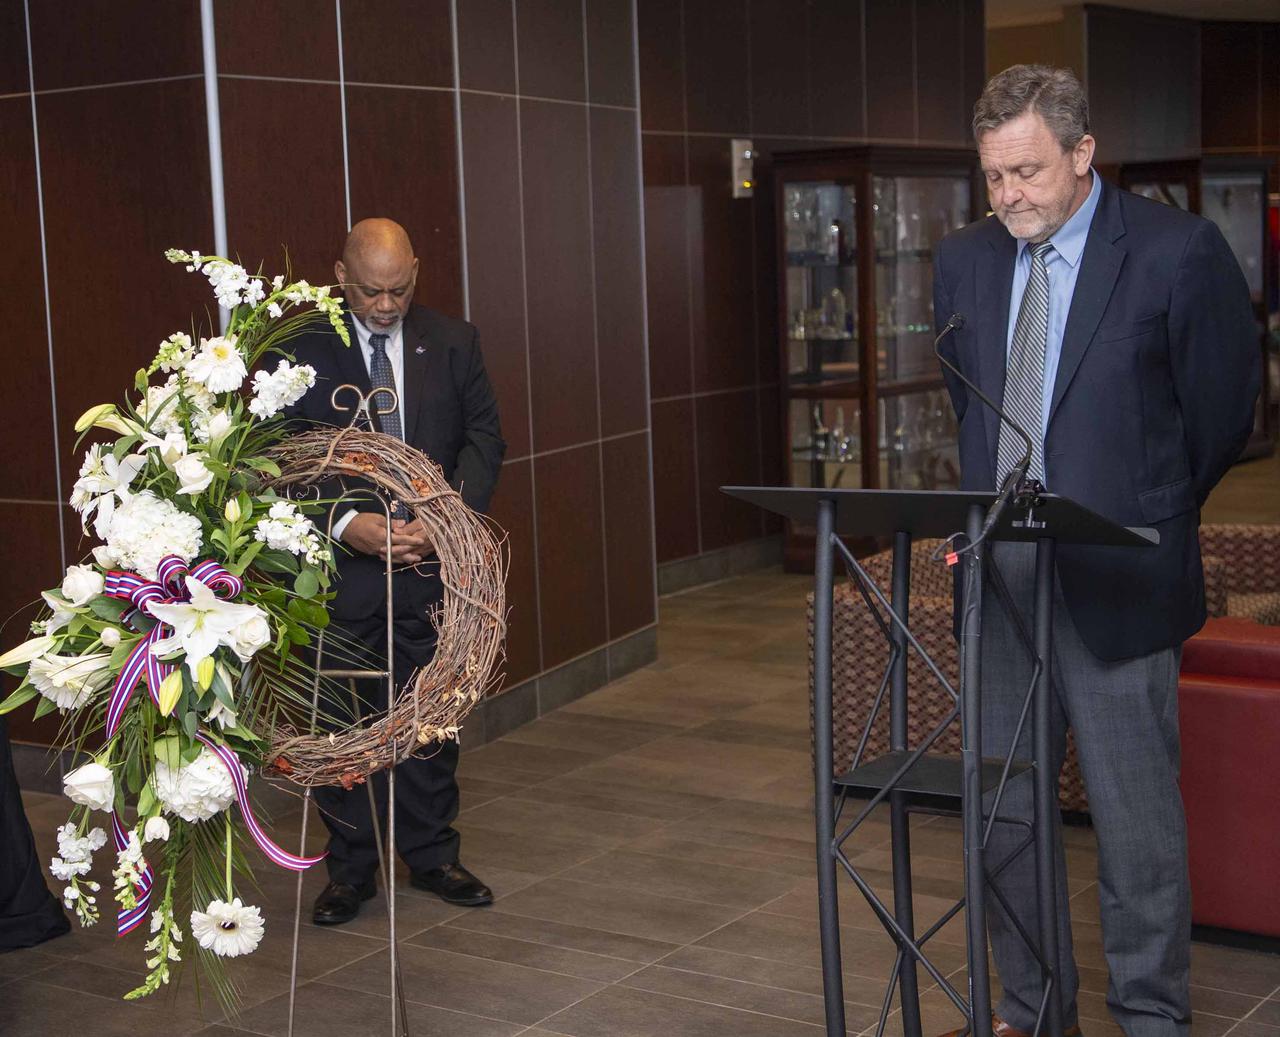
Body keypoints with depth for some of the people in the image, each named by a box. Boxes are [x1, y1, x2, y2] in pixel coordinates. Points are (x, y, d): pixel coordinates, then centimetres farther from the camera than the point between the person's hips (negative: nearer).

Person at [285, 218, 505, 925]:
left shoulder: (453, 342, 5)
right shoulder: (300, 350, -4)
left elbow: (483, 437, 5)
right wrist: (345, 521, -21)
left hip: (432, 559, 2)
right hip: (339, 567, -2)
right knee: (343, 721, 6)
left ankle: (431, 856, 26)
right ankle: (350, 869, 20)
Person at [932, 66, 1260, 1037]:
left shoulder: (1179, 253, -8)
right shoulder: (964, 260, 8)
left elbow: (1222, 414, 0)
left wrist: (1143, 526, 8)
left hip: (1113, 583, -5)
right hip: (999, 581, 5)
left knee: (1137, 818, 3)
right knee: (1005, 813, 12)